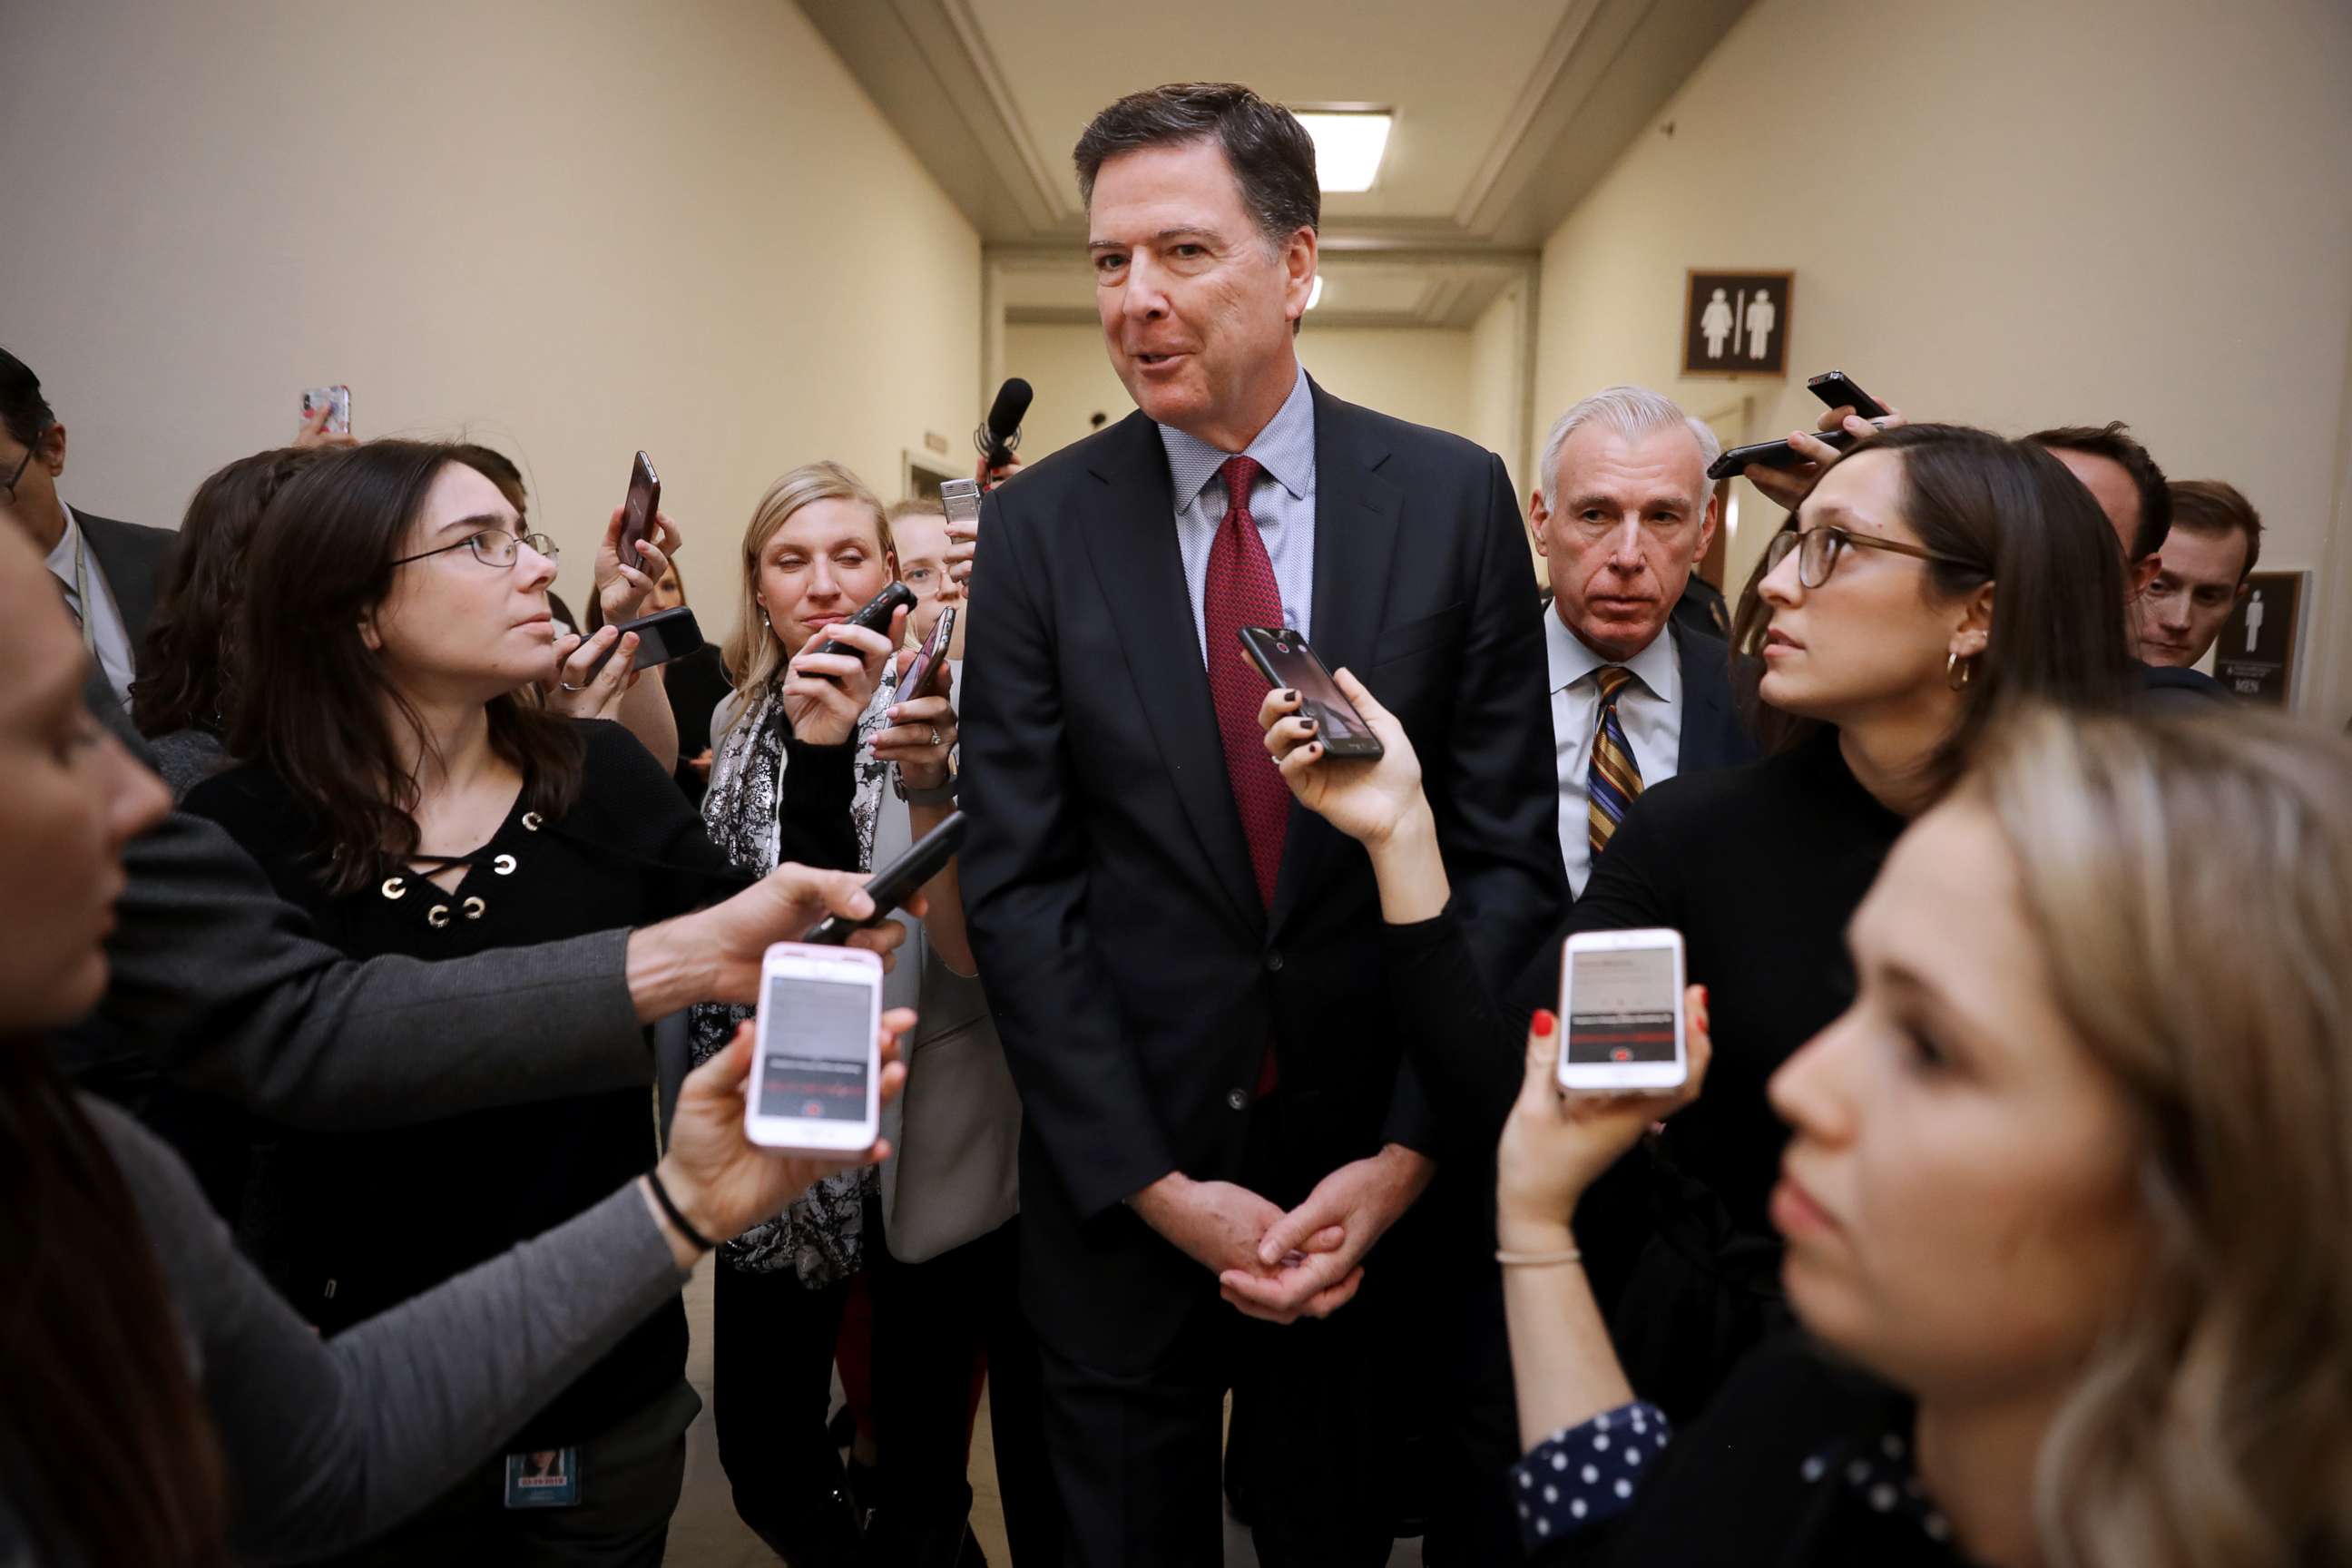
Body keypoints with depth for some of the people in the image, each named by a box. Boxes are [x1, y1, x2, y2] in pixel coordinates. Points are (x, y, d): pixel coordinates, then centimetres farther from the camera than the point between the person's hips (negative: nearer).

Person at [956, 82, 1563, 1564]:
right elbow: (1018, 883, -7)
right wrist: (1156, 1186, -10)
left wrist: (1403, 1157, -10)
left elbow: (1510, 854, -4)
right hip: (1123, 1196, 0)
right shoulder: (1037, 526, -5)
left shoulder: (1456, 497, -5)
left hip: (1380, 1183, 1)